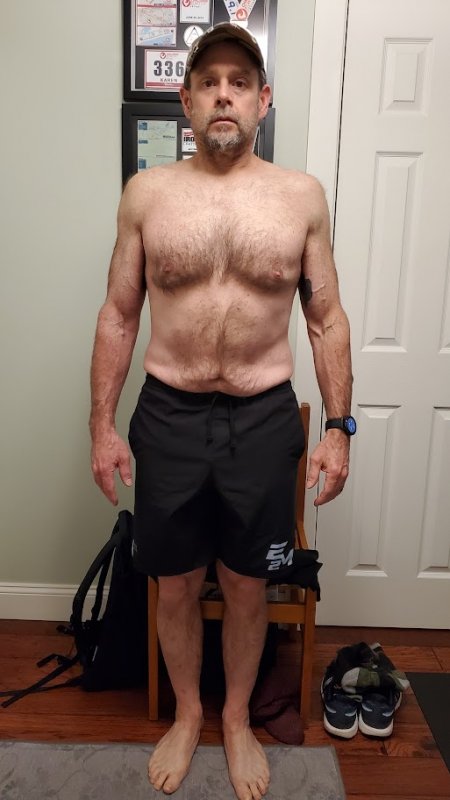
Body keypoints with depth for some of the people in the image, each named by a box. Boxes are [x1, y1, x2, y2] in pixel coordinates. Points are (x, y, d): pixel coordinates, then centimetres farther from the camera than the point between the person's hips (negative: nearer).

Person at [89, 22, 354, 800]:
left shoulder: (302, 195, 0)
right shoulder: (147, 192, 0)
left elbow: (327, 320, 3)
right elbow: (117, 316, 3)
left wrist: (338, 429, -1)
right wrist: (102, 426, 0)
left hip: (264, 420, 0)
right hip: (168, 417, 1)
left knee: (246, 587, 15)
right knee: (175, 587, 14)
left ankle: (238, 719, 41)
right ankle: (186, 714, 42)